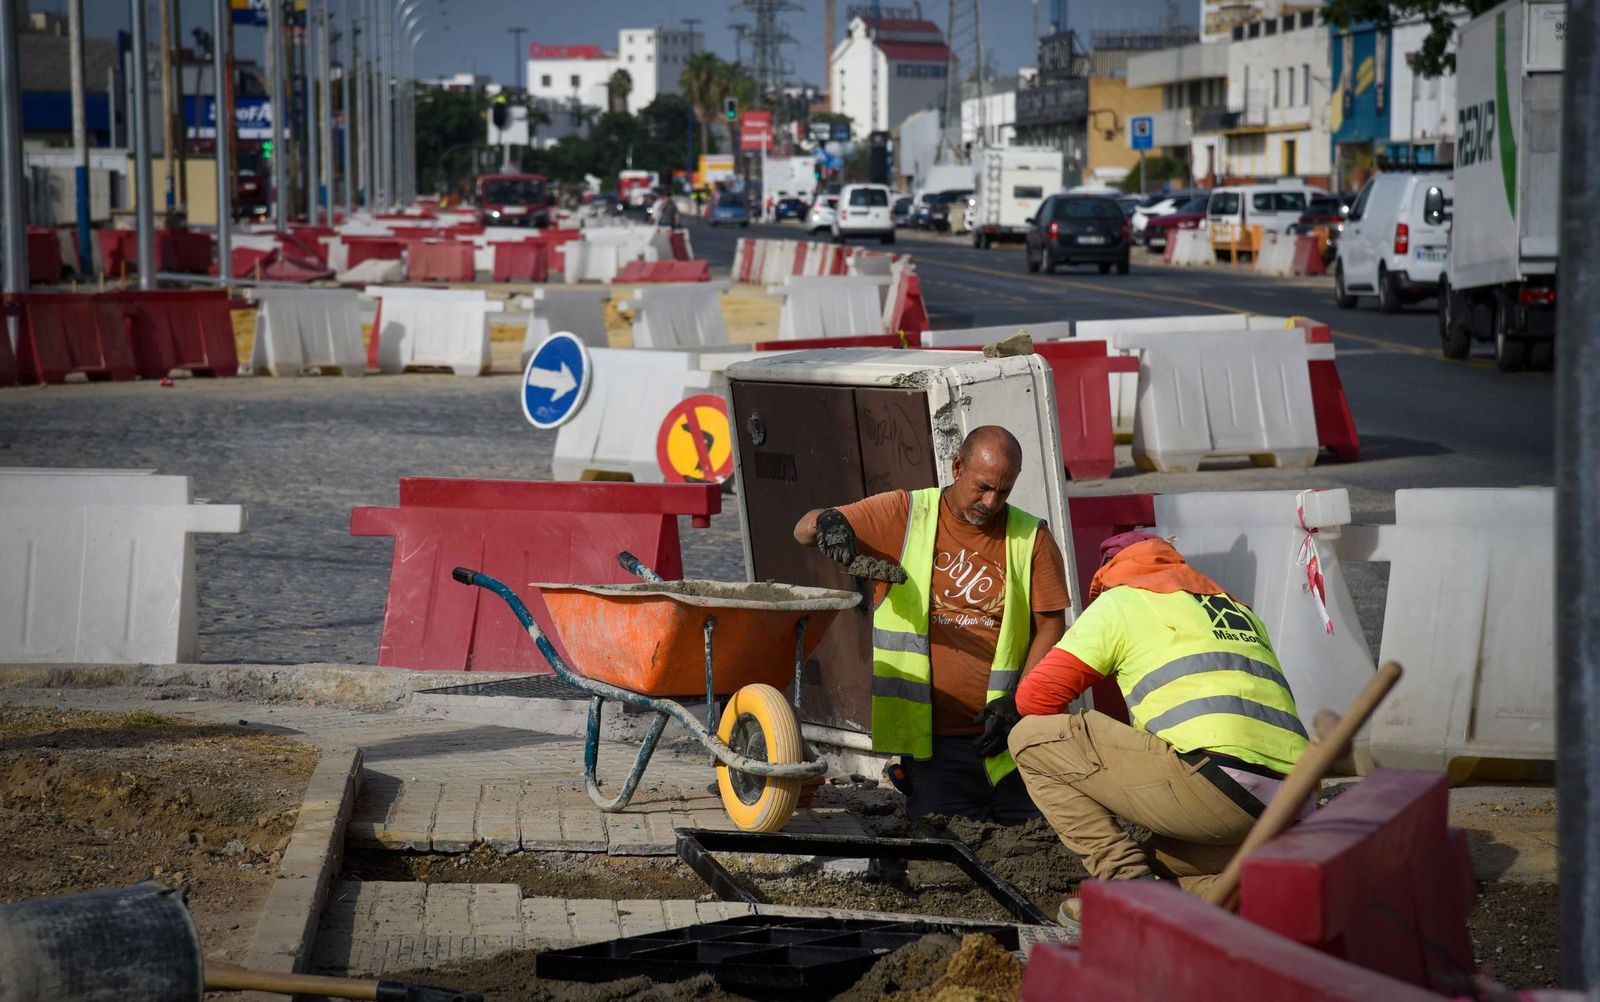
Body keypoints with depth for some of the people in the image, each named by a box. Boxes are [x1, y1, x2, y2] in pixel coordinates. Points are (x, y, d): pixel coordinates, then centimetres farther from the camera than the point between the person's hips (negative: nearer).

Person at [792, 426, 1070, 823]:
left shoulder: (1031, 538, 4)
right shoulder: (906, 516, 2)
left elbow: (1050, 626, 3)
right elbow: (803, 531, 4)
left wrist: (1016, 701, -9)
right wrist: (827, 522, -21)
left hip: (1003, 733, 1)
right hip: (933, 737, -1)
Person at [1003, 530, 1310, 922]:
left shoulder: (1121, 600, 15)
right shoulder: (1241, 610, 33)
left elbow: (1035, 697, 11)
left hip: (1213, 780, -7)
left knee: (1031, 737, 6)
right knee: (1162, 857, 34)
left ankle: (1125, 880, -1)